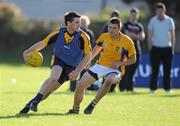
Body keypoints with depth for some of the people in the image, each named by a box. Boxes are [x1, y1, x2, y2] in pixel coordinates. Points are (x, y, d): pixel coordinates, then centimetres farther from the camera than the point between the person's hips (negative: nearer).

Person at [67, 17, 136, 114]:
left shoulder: (127, 42, -14)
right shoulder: (104, 37, -4)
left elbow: (133, 59, -4)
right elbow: (97, 48, 18)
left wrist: (120, 63, -18)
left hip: (115, 70, -4)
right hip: (100, 65, 4)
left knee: (108, 81, -40)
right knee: (80, 85, -5)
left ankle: (92, 105, -25)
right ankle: (75, 109, 20)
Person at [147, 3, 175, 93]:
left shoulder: (169, 20, 3)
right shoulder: (152, 21, 1)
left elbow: (172, 35, 7)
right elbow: (149, 35, 3)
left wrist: (172, 47, 1)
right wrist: (150, 48, -3)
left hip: (167, 48, 1)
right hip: (156, 48, -1)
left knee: (167, 69, 3)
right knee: (154, 69, -3)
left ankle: (167, 88, 9)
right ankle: (152, 88, 1)